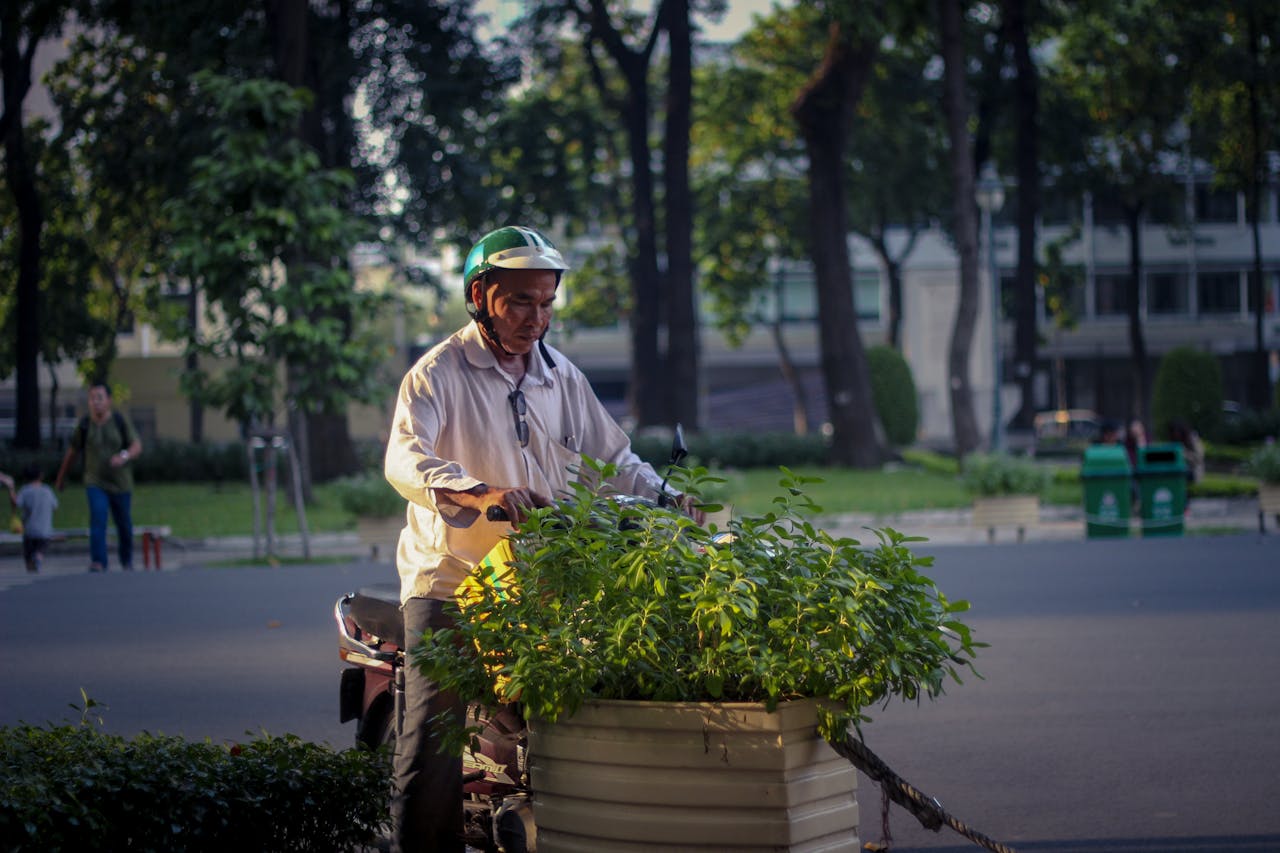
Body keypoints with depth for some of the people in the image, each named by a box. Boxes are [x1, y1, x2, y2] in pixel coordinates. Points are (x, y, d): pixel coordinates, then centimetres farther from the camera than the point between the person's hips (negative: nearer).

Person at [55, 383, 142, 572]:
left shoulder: (120, 421, -5)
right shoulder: (84, 424, -3)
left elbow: (137, 446, -6)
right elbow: (72, 452, 10)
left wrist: (124, 456, -28)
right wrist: (60, 478, 18)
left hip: (121, 485, 1)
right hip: (95, 483, -1)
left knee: (124, 525, 11)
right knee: (98, 520, -20)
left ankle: (127, 561, 34)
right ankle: (98, 563, -26)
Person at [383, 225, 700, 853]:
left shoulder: (562, 378, 15)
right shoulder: (439, 374, -5)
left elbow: (613, 460, 23)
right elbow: (404, 460, -22)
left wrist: (666, 500, 3)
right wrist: (478, 493, -40)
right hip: (448, 584, -5)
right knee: (432, 762, -11)